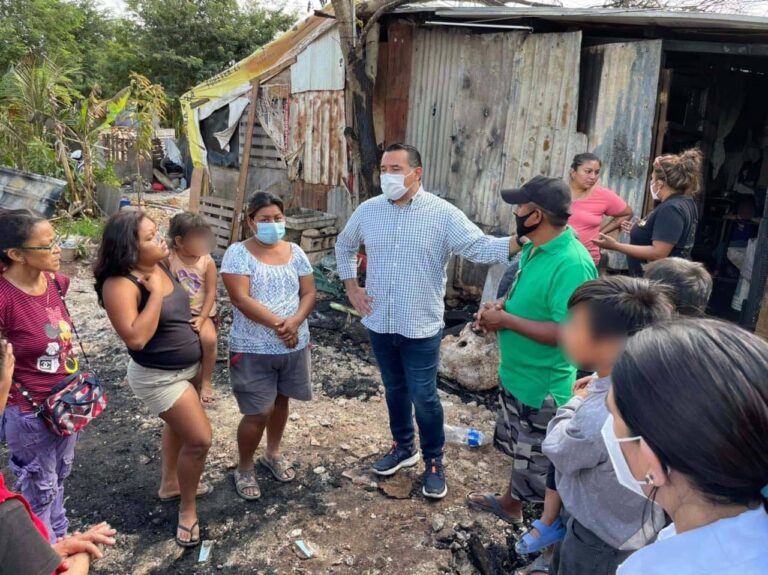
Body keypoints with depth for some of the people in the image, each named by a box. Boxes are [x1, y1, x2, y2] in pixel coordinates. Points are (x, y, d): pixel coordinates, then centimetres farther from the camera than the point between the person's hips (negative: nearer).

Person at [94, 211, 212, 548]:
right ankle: (187, 510, 17)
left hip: (187, 367, 9)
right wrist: (156, 293, -31)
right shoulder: (120, 284, -26)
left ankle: (170, 484, 50)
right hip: (158, 377, -9)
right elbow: (136, 338, -34)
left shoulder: (161, 266, -3)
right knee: (199, 439, -6)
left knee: (179, 426, 26)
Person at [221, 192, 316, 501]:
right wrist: (278, 324, -25)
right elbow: (241, 299, -20)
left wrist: (295, 322, -18)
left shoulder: (294, 252, 3)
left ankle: (273, 453, 43)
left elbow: (309, 292, 2)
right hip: (253, 349, -4)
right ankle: (244, 469, 23)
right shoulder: (238, 253, -11)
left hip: (293, 346, 5)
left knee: (281, 400, 20)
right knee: (258, 413, -1)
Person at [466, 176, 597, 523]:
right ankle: (510, 503, 48)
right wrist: (501, 305, -3)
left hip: (544, 386, -9)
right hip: (517, 373, 10)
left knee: (541, 465, 9)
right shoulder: (535, 249, 1)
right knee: (520, 450, 28)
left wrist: (505, 320, -25)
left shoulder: (572, 264, -29)